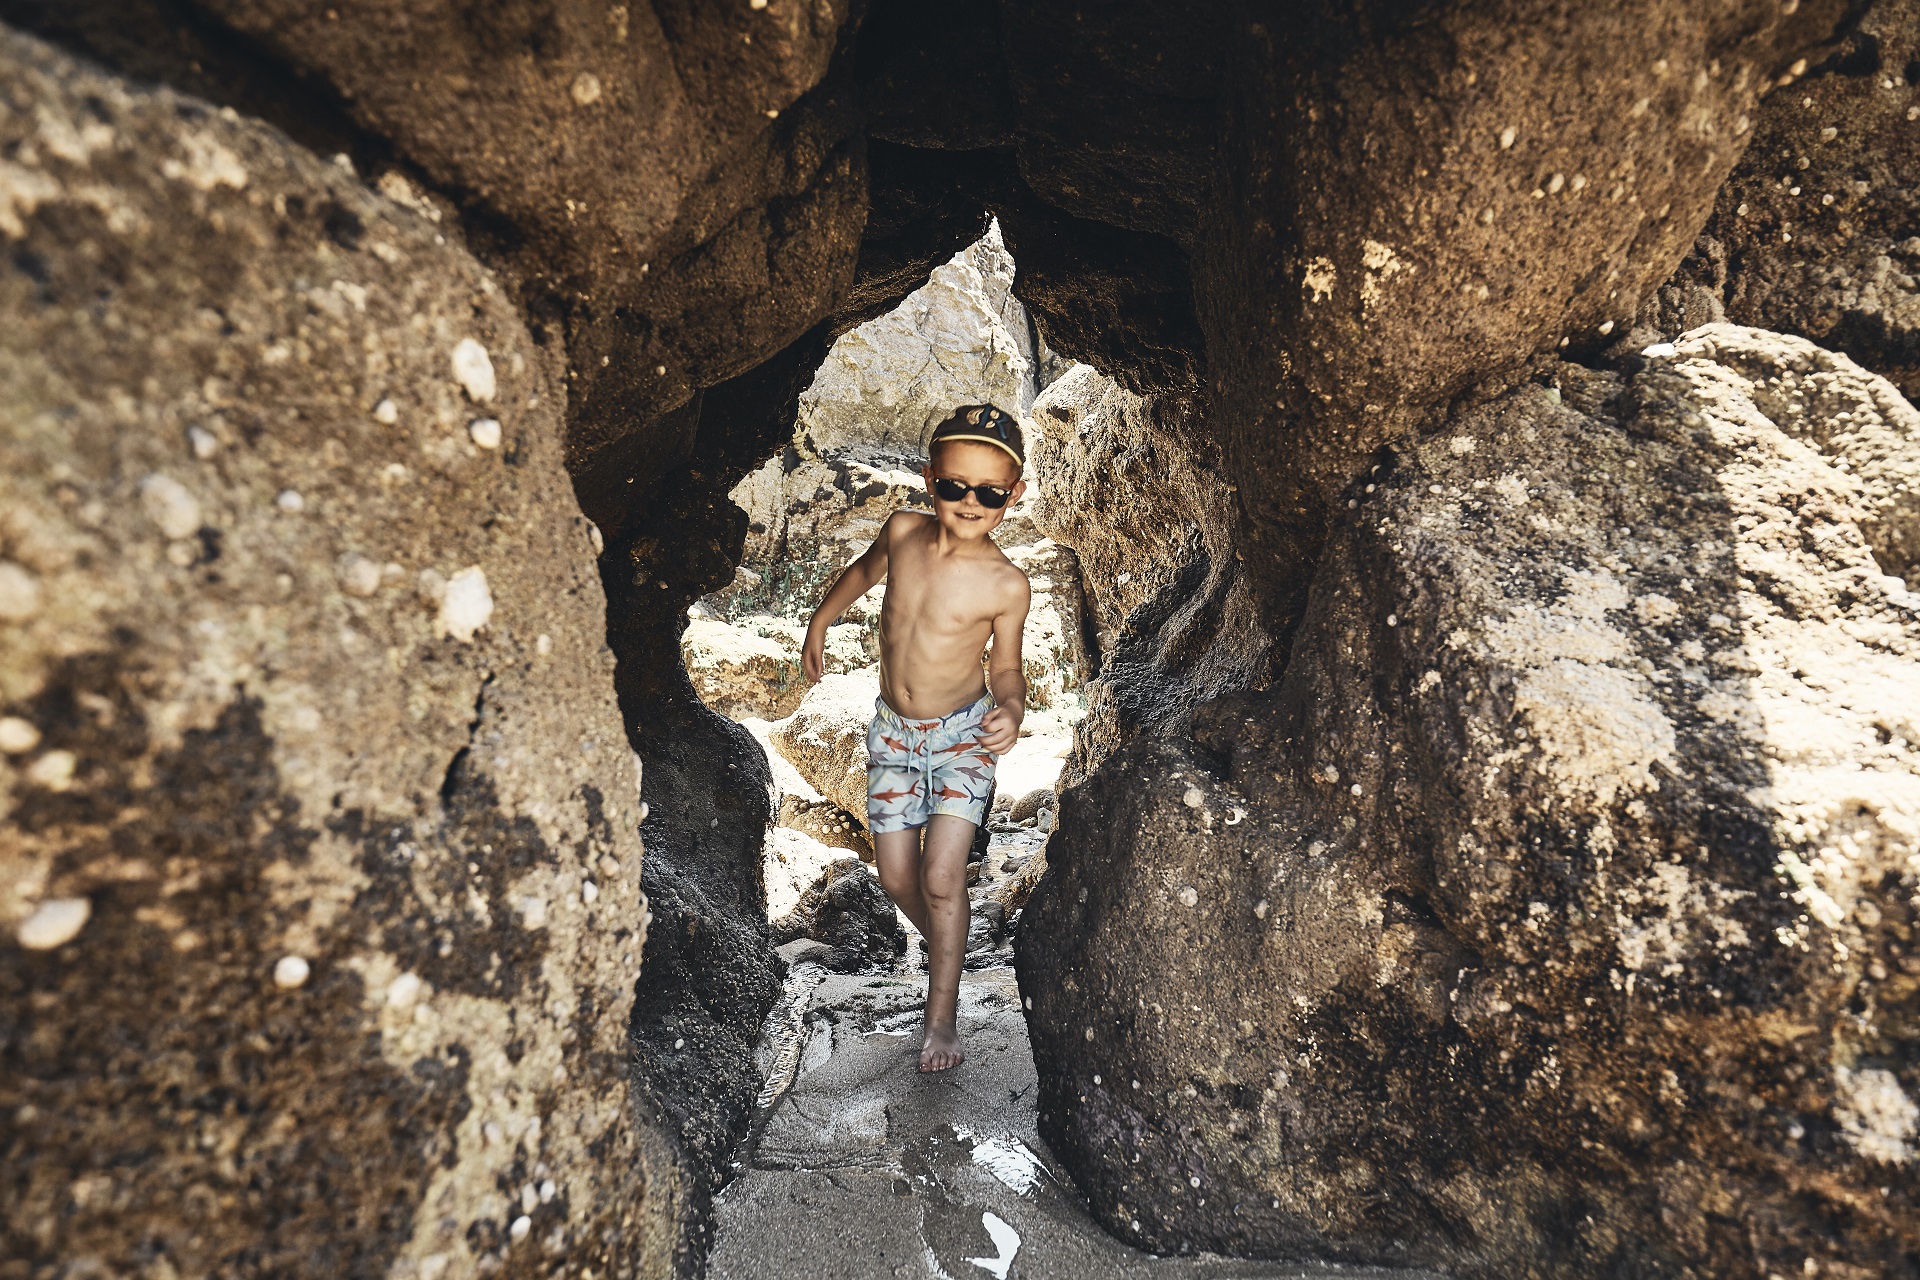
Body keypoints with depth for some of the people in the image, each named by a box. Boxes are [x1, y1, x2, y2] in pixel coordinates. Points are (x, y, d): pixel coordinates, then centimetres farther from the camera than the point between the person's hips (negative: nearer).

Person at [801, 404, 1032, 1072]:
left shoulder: (1006, 585, -19)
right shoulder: (903, 532, -10)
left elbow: (1006, 666, -5)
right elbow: (865, 571, 12)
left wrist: (1012, 709, -26)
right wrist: (819, 623, 23)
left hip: (963, 734, -4)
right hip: (893, 729, 4)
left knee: (942, 878, -11)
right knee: (897, 879, 7)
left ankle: (942, 1018, 7)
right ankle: (944, 948, 37)